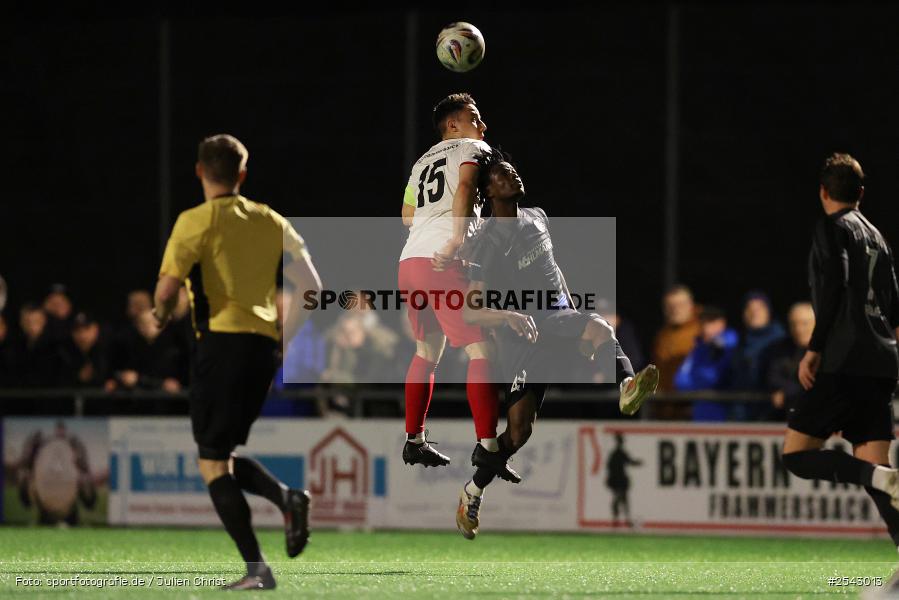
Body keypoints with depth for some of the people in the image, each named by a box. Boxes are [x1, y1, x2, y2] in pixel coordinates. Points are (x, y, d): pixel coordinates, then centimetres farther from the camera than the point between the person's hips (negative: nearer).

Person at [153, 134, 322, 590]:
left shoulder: (197, 221, -3)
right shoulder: (273, 222, 13)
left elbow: (167, 289, -10)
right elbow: (311, 288, 9)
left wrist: (162, 312, 13)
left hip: (221, 341, -6)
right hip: (264, 347, 6)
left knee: (212, 462, -1)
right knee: (224, 457, 20)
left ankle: (257, 570, -11)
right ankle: (287, 498, -8)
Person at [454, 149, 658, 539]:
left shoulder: (537, 218, 9)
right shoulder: (486, 242, -12)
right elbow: (470, 312, -20)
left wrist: (574, 310, 22)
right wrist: (509, 316, -38)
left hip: (559, 317, 4)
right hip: (520, 331, -4)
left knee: (599, 329, -32)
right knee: (519, 429, -9)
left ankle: (627, 388, -60)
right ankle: (471, 494, 8)